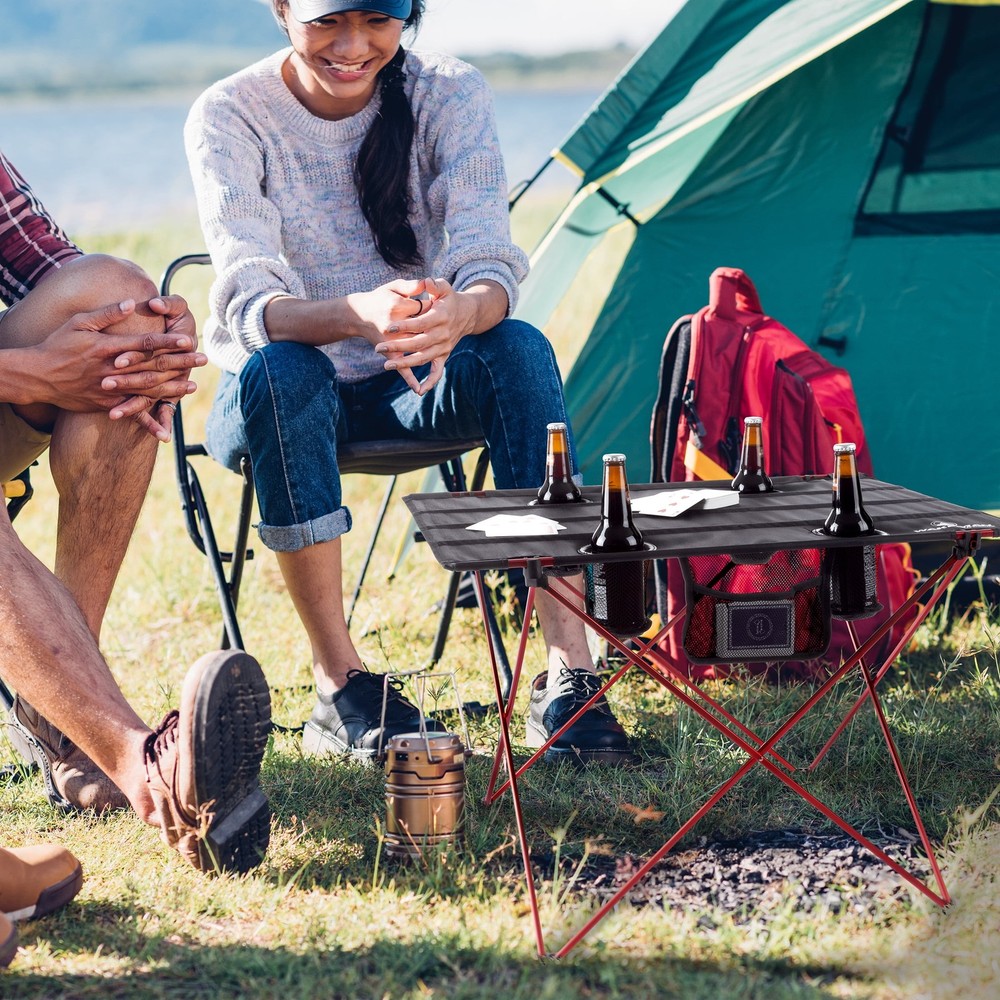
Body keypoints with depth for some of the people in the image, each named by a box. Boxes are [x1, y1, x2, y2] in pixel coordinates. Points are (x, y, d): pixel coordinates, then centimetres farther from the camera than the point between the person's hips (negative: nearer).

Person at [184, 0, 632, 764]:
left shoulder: (450, 94, -12)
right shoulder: (231, 118, -18)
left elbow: (490, 266, -22)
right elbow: (249, 307, -29)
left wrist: (461, 313, -49)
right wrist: (358, 316, -52)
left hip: (414, 386, 2)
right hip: (280, 401, -2)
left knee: (519, 349, -30)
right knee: (278, 371, -37)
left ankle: (569, 672, -32)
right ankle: (339, 687, -28)